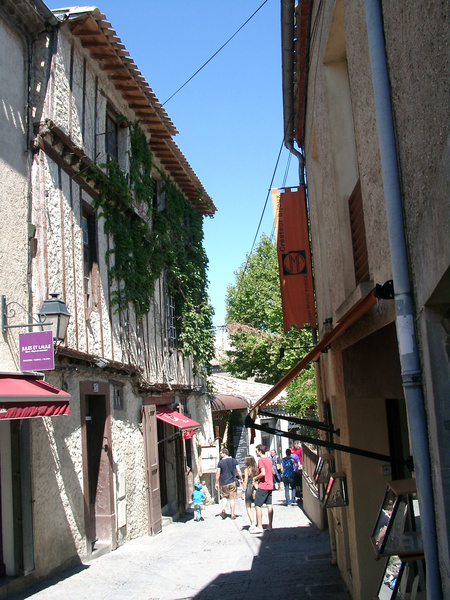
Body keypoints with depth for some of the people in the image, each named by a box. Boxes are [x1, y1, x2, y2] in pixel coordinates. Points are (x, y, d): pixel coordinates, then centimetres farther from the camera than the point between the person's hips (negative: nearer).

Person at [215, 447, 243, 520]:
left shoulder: (220, 462, -4)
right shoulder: (234, 461, 1)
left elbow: (218, 473, -4)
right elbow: (239, 471, 0)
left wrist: (216, 483, 3)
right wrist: (241, 479, 12)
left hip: (223, 483, 0)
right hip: (232, 482, 0)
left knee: (224, 497, 18)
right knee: (232, 498, 4)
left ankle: (223, 509, -4)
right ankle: (232, 514, 5)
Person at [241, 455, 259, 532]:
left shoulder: (247, 470, -8)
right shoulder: (256, 469, 5)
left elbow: (245, 482, -10)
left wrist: (243, 492, -6)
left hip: (249, 489, -4)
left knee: (248, 507, 7)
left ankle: (252, 524, -1)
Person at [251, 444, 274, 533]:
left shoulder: (261, 460, -13)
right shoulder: (269, 460, 13)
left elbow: (263, 473, -23)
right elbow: (272, 472, 20)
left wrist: (255, 478, -9)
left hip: (263, 486, -8)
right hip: (270, 485, 8)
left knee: (258, 506, -4)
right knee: (269, 505, 8)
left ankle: (259, 527, -6)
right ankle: (270, 526, 9)